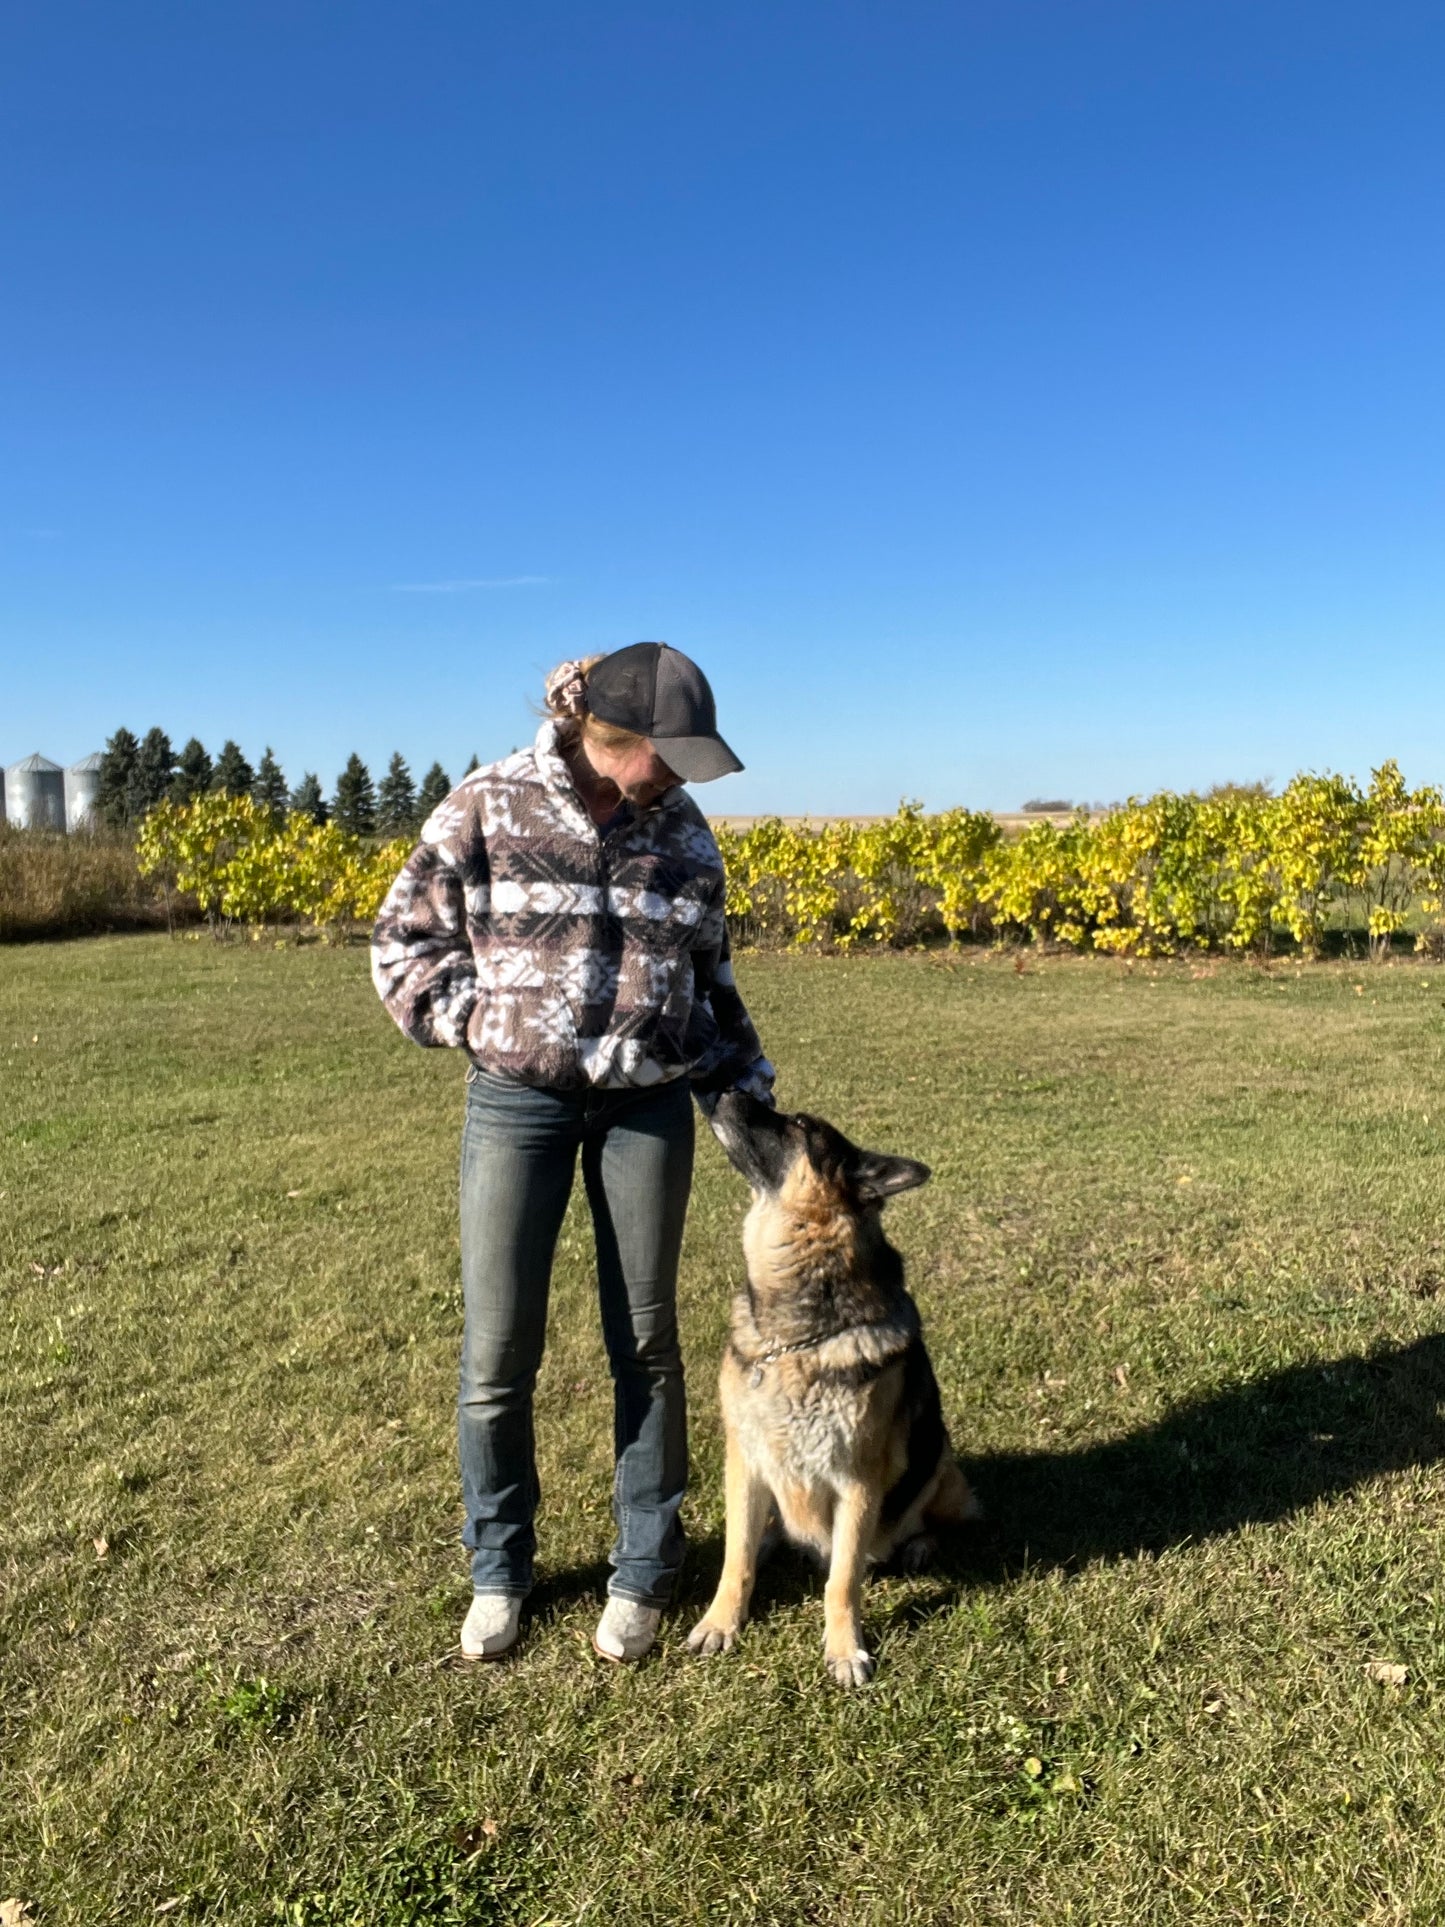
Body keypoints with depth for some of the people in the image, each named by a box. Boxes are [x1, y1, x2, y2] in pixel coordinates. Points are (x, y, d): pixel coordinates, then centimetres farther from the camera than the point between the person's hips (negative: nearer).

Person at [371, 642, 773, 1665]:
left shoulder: (684, 830, 3)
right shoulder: (489, 807, -7)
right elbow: (406, 941, -1)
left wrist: (747, 1079, 9)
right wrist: (489, 1024, -14)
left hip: (649, 1106, 2)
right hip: (518, 1099, -2)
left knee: (646, 1343, 9)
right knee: (498, 1352, 4)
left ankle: (644, 1569, 28)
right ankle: (499, 1568, 29)